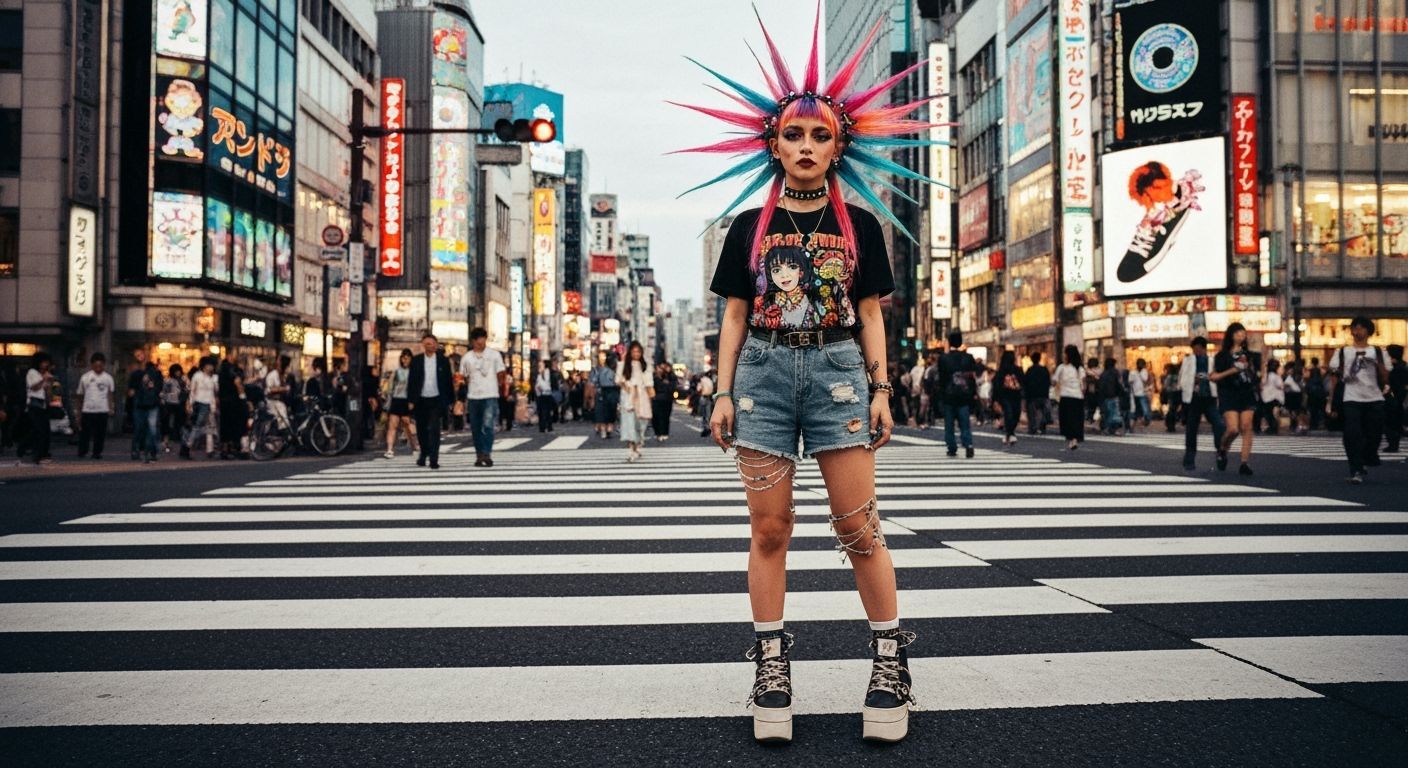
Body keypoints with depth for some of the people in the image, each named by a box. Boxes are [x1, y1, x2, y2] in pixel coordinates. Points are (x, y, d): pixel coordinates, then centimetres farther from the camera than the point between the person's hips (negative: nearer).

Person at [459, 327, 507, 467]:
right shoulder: (466, 357, 7)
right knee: (476, 428, 7)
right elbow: (463, 377, 12)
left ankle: (487, 454, -16)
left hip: (490, 396, -3)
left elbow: (501, 375, 7)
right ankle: (479, 455, 17)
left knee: (488, 425, -16)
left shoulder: (494, 355, 3)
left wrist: (502, 388, 5)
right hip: (473, 397, 3)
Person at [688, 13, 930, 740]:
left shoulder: (859, 225, 8)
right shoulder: (749, 226, 8)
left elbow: (870, 313, 8)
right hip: (764, 373, 1)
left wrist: (880, 389, 0)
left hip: (837, 371, -1)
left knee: (858, 527, -2)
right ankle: (771, 664, 11)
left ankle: (891, 659, 10)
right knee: (769, 528, 2)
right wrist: (724, 393, 1)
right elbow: (735, 316, 8)